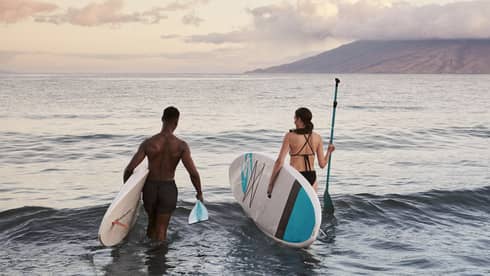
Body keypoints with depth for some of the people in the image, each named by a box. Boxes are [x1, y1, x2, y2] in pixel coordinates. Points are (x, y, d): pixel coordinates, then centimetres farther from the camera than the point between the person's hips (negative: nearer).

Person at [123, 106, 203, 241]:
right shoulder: (181, 146, -14)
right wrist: (199, 193, -2)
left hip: (150, 187, 2)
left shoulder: (148, 143, -11)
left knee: (152, 223, 25)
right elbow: (193, 173, -18)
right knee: (161, 229, 8)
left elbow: (129, 169, -12)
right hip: (168, 189, -2)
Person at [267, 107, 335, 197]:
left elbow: (280, 162, -13)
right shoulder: (317, 137, 2)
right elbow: (322, 164, 4)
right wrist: (329, 151, 23)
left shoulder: (290, 136, -8)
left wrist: (270, 184, -8)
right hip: (312, 178, 4)